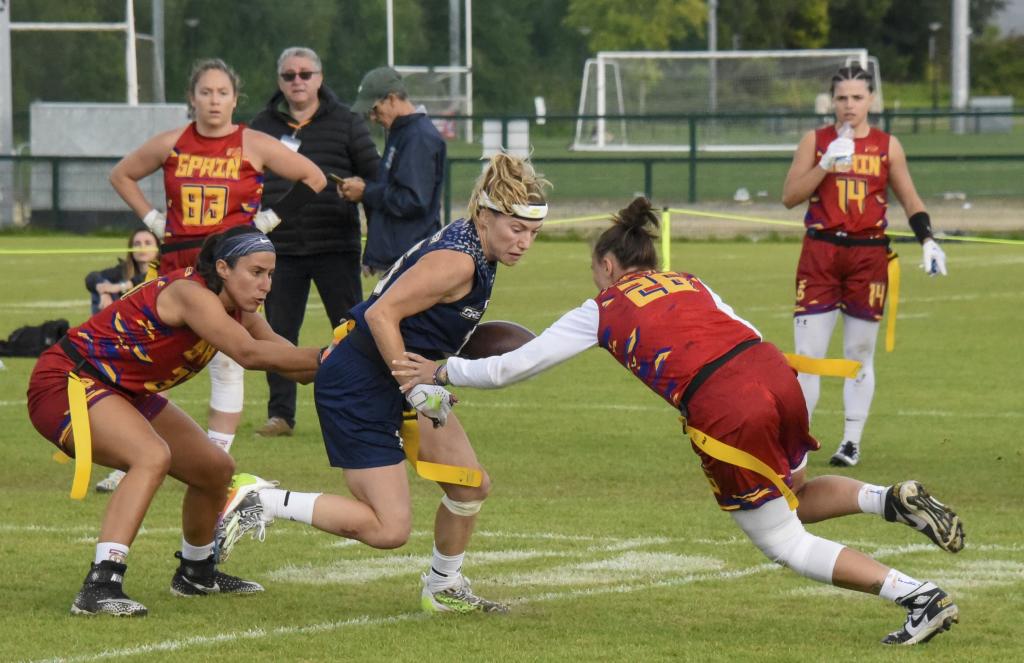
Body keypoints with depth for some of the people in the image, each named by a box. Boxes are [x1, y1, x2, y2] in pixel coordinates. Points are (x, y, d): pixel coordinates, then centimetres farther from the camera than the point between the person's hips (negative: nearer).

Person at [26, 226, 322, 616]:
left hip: (125, 394, 10)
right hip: (66, 383, -10)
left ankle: (196, 574, 38)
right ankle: (99, 587, -41)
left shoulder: (237, 312, 1)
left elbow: (291, 360, -1)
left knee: (216, 469, 14)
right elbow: (248, 353, -39)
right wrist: (322, 357, -36)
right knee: (153, 455, -34)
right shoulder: (190, 293, -27)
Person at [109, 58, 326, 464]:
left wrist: (271, 218, -1)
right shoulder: (171, 145, 4)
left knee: (226, 362, -2)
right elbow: (121, 175, 19)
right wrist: (151, 219, 8)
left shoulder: (254, 146, -2)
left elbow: (314, 179, 3)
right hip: (178, 261, 2)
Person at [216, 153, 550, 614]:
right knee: (389, 529, -11)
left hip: (399, 379, 10)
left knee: (472, 485, 12)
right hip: (358, 387, -10)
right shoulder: (456, 261, -24)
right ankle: (263, 502, -3)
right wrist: (415, 386, -24)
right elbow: (382, 315, -27)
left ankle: (444, 588, 32)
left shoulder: (477, 252, 6)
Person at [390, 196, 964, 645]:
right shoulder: (690, 284, 27)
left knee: (785, 543, 10)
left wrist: (442, 373, 34)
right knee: (795, 498, 32)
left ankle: (920, 597, -3)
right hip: (775, 371, 6)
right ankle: (888, 499, 3)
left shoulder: (602, 312, 16)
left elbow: (512, 367, 21)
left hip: (725, 413, -6)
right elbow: (746, 337, 19)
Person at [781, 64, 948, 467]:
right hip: (820, 252, 0)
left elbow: (910, 200, 10)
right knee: (807, 352, -4)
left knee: (860, 354, 5)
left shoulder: (887, 146, 6)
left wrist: (927, 241, -6)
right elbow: (789, 197, -2)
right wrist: (826, 165, -14)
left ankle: (852, 441, 10)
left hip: (869, 254, 1)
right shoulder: (816, 141, 4)